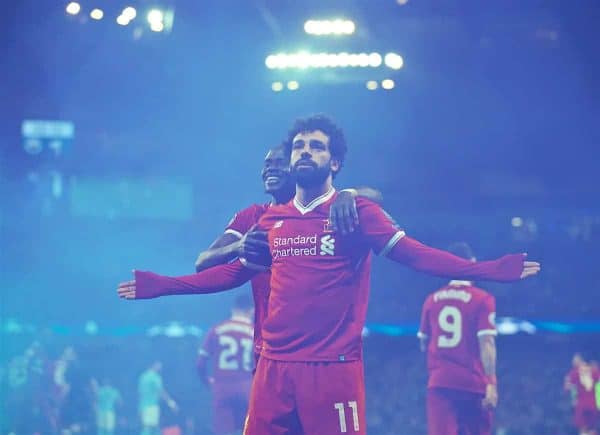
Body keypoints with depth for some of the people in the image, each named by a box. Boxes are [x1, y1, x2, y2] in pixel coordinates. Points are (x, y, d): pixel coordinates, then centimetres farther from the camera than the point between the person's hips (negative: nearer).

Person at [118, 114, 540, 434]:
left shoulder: (356, 211, 0)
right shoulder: (271, 221, 15)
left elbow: (415, 254, -7)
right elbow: (234, 272, 25)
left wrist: (486, 270, -18)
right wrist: (162, 285, 27)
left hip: (334, 367, -5)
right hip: (275, 366, 5)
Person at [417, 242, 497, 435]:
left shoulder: (432, 300, 8)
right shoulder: (482, 300, -5)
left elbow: (423, 345, 18)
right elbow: (486, 344, -12)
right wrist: (491, 384, -14)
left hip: (439, 382, 2)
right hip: (473, 383, -2)